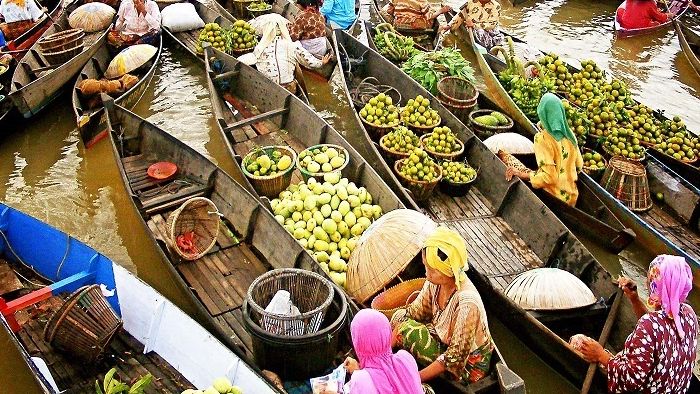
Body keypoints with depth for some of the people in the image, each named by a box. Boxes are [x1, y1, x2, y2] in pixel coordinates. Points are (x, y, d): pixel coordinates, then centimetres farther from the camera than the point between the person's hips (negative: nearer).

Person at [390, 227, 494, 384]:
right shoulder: (435, 282, -14)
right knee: (400, 317, -10)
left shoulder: (467, 303, -35)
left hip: (468, 364, -7)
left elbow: (455, 357, -30)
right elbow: (414, 311, -1)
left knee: (406, 330, -21)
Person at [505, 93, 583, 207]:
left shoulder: (542, 139, -19)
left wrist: (521, 174, -20)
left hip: (553, 198, -7)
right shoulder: (570, 135, 0)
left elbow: (548, 176, -23)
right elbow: (579, 165, 10)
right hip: (571, 197, 7)